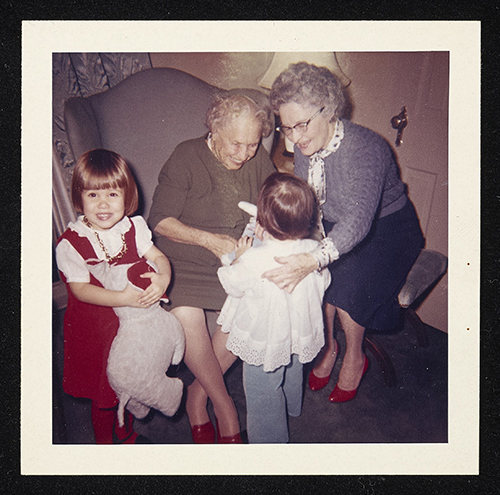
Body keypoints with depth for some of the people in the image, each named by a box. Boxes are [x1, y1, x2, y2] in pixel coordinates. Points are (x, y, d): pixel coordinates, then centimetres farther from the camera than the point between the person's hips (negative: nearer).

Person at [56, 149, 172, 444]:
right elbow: (81, 289, -21)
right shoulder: (70, 243, -18)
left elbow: (157, 256, -5)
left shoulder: (134, 227, -7)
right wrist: (123, 298, -35)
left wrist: (163, 278, -28)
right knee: (104, 397, 14)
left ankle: (127, 435, 51)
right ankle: (105, 442, 44)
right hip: (96, 330, -3)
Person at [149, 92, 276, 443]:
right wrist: (211, 240, -21)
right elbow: (161, 220, -9)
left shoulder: (259, 159, 4)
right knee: (186, 314, -30)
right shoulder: (186, 157, -8)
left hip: (239, 256, 4)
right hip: (185, 259, -3)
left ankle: (198, 395, -5)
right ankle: (224, 404, -7)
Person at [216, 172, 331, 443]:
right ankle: (291, 408, 63)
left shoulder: (255, 259, -34)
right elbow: (323, 282, 0)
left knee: (263, 396, 17)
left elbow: (232, 284, -16)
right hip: (300, 333, 7)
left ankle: (268, 439, 36)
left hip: (264, 341, -6)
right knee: (292, 373, 35)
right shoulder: (313, 250, -20)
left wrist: (240, 255, 1)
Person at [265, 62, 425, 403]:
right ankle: (328, 345, 6)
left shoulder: (365, 149, -31)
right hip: (337, 226, 6)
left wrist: (312, 260, -58)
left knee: (348, 285, -26)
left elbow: (359, 219, -43)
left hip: (388, 228, -5)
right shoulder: (305, 147, -9)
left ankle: (355, 357, 3)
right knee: (316, 276, -21)